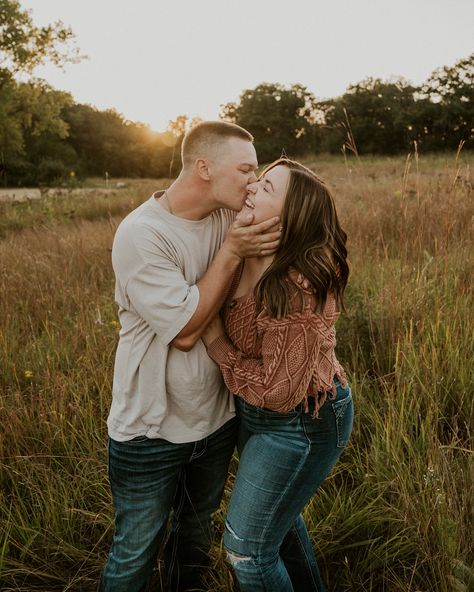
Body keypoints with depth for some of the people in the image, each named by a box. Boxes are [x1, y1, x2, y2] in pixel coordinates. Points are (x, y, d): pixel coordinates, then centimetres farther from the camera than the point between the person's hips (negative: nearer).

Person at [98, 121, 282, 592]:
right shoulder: (140, 234, -23)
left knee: (196, 534, 27)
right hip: (151, 431, -5)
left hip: (217, 416, 6)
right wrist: (232, 252, -24)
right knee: (135, 552, 15)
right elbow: (185, 330, -24)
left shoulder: (229, 220, -5)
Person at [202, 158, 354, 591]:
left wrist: (214, 340, -22)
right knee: (278, 513, 30)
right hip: (257, 412, 9)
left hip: (301, 422, -8)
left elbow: (276, 393, -27)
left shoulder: (300, 289, -33)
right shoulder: (246, 259, -9)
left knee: (248, 548, 7)